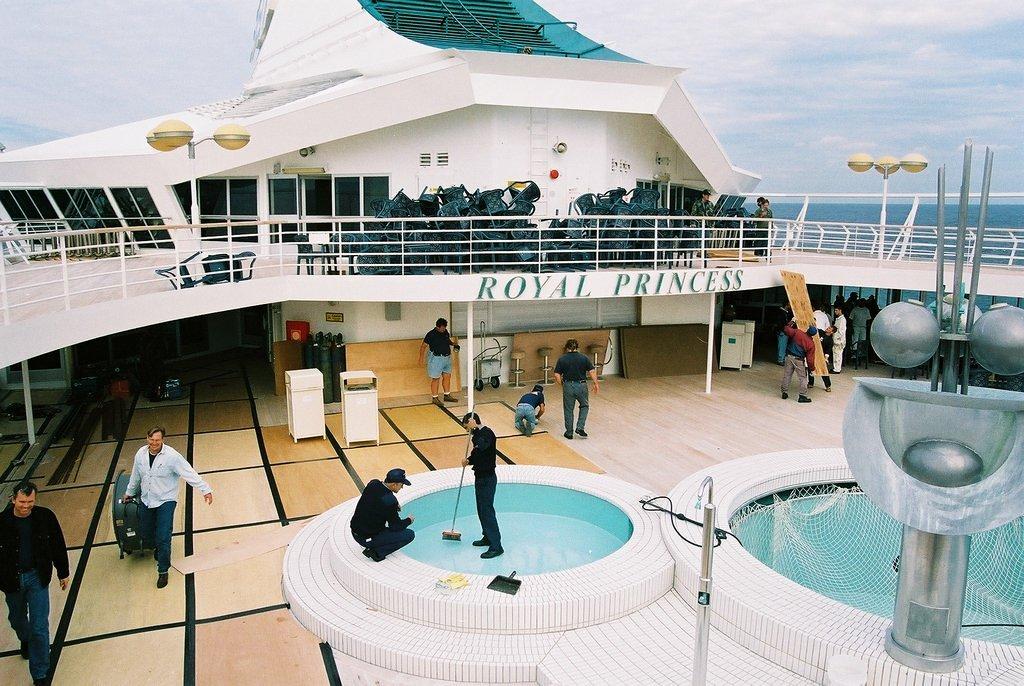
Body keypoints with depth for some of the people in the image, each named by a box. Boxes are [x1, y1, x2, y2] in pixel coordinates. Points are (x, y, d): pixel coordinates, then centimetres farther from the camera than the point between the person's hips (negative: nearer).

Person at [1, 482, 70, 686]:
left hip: (37, 577, -1)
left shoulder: (45, 516, -13)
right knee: (17, 619, 26)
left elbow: (58, 545, -1)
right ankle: (25, 640, 60)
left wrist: (63, 573, 6)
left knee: (40, 627, -2)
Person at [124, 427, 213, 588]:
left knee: (163, 538, -9)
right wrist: (130, 492, 28)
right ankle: (157, 546, 53)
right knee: (145, 533, 18)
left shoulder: (172, 456, -20)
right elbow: (135, 476, 14)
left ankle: (163, 571, 9)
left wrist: (205, 490, -27)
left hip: (165, 501, -5)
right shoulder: (140, 454, -4)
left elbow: (189, 473, -21)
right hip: (146, 500, 5)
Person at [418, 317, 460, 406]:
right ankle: (435, 398, 7)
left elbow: (449, 341, 21)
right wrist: (421, 357, -15)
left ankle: (447, 396, 25)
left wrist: (454, 343, 0)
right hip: (436, 358, -7)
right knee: (435, 379, 0)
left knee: (447, 377, 12)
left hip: (447, 358, 7)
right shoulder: (431, 334, -13)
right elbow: (423, 346, -8)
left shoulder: (445, 332, 6)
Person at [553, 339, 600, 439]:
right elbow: (592, 372, -7)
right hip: (581, 385, 0)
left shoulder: (562, 359, -2)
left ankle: (569, 433, 17)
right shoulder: (584, 358, -2)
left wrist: (562, 385, 8)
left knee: (568, 410, 12)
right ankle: (580, 428, 8)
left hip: (568, 386, 0)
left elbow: (557, 375, -6)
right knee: (584, 406, 21)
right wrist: (595, 384, 3)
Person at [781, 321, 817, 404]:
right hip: (799, 360, -3)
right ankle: (802, 396, 6)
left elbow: (787, 330, 0)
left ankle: (784, 392, 20)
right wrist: (811, 369, 7)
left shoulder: (797, 332, -7)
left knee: (787, 375, 12)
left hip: (789, 356, 3)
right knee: (803, 378, 7)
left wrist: (790, 324, 21)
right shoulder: (811, 344, -6)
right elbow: (810, 358, -5)